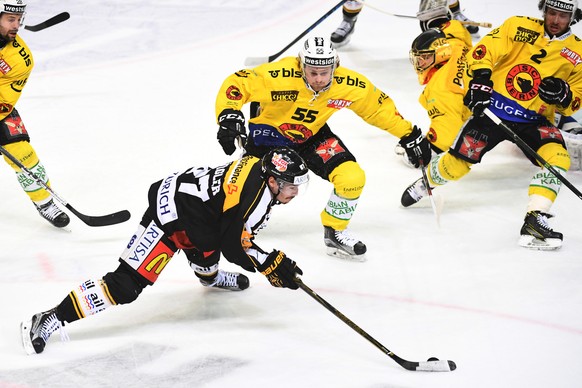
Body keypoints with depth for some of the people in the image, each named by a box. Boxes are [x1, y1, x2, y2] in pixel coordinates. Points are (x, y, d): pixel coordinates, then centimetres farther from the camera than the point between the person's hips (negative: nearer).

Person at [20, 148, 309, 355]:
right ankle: (49, 320, -20)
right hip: (170, 217, -10)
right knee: (126, 286, -16)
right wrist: (271, 265, -13)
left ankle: (209, 277, 69)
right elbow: (234, 247, -18)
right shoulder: (257, 196, -22)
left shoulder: (261, 166, 5)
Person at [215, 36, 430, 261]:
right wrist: (229, 116, -44)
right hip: (269, 133, -2)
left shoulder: (349, 85, -23)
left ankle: (335, 233, 6)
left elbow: (379, 107, -7)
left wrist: (410, 136, -2)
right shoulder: (280, 75, -34)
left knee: (352, 177, -17)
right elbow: (237, 84, -29)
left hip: (312, 135, 2)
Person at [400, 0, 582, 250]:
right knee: (457, 164, 2)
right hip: (493, 108, -1)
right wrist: (480, 80, -20)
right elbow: (484, 51, -5)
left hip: (534, 120, 1)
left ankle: (534, 221, -25)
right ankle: (427, 181, 36)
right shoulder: (519, 26, -3)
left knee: (557, 157, -26)